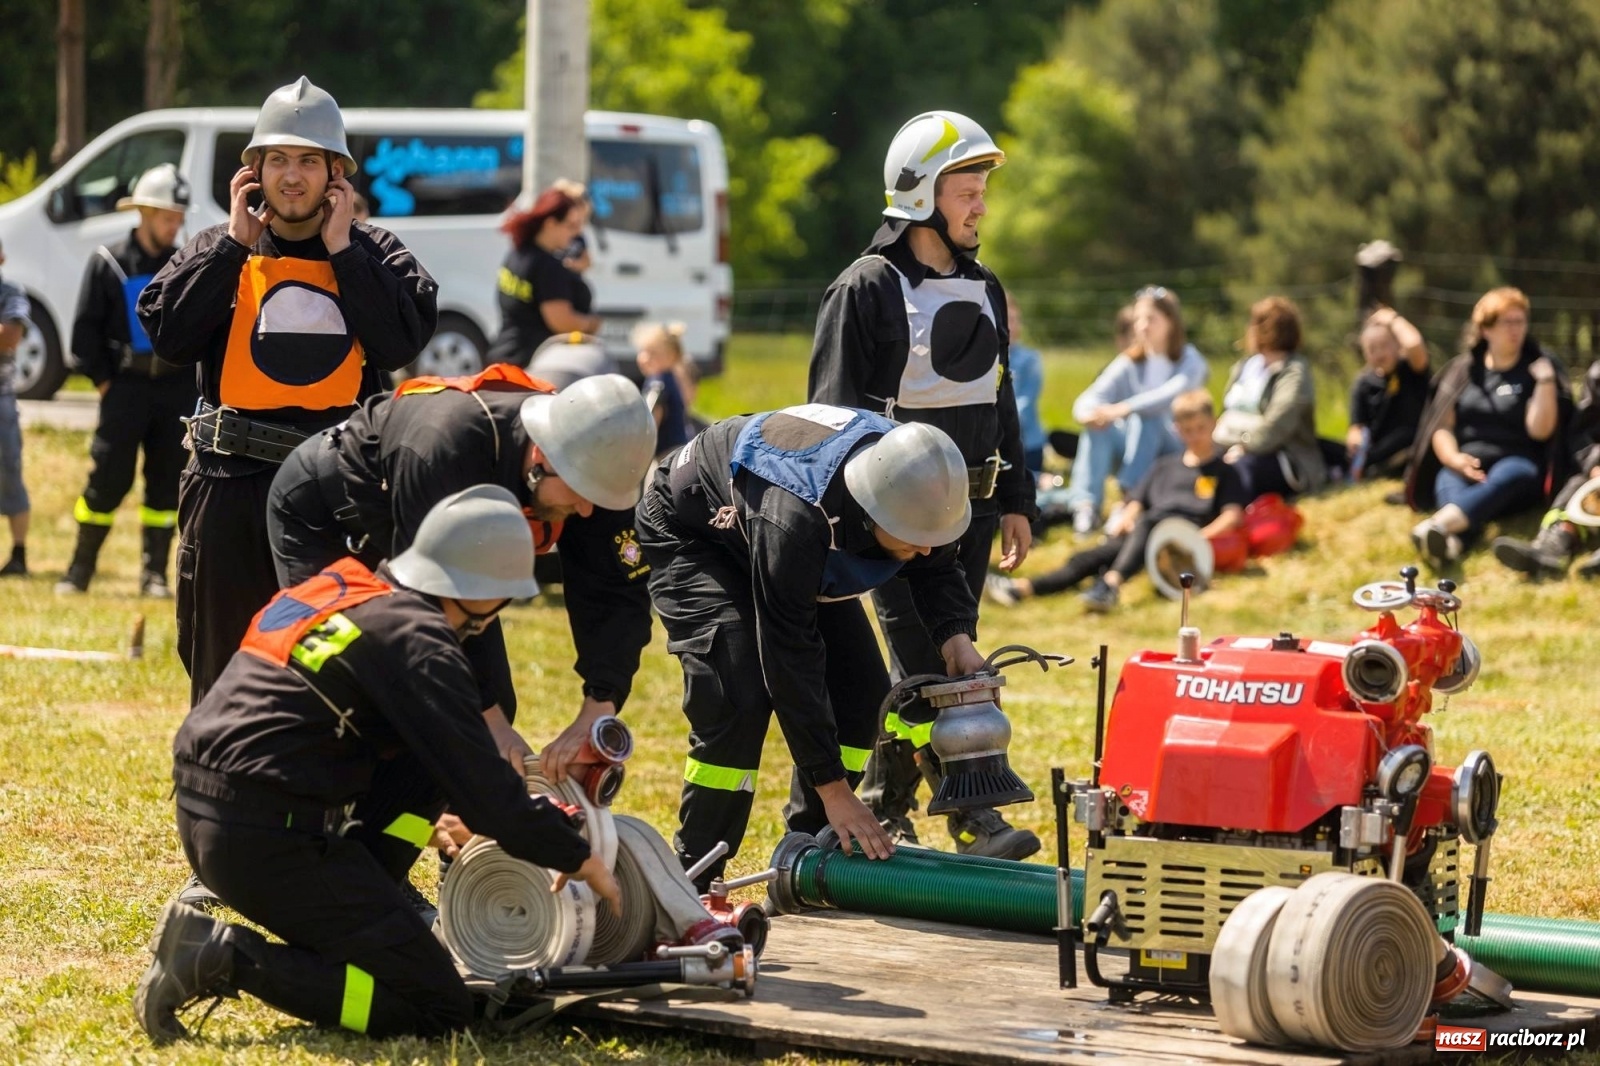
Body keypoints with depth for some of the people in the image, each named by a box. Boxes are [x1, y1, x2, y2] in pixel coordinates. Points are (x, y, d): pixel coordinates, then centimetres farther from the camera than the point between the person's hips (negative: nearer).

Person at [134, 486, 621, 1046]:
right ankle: (227, 958, -12)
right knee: (440, 1010, -5)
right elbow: (485, 790, -11)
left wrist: (422, 818, 41)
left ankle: (349, 916, 13)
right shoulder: (419, 642, -10)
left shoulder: (338, 588, 16)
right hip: (271, 837, -9)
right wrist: (580, 858, 3)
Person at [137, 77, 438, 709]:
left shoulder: (373, 255, 7)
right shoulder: (217, 252, 9)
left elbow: (399, 342, -11)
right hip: (231, 489, 1)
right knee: (221, 671, 7)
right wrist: (236, 242, -6)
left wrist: (341, 249, -7)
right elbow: (169, 335, -8)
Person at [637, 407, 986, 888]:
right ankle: (689, 884, -14)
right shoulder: (793, 522, -45)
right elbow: (790, 661, -39)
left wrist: (956, 638, -28)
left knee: (860, 687, -3)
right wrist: (833, 789, -35)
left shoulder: (917, 487, -26)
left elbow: (938, 569, -5)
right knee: (738, 698, -24)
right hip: (690, 535, -7)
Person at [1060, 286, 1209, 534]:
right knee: (1098, 426, -25)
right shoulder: (1129, 363, 3)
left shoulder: (1189, 361, -7)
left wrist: (1123, 409, -41)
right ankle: (1086, 505, -37)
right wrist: (1088, 413, -35)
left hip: (1176, 453, -3)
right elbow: (1088, 400, -9)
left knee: (1145, 418, -32)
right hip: (1133, 448, 3)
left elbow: (1173, 394, -29)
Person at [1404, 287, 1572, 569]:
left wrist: (1546, 383, -15)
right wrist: (1453, 458, -10)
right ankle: (1453, 542, -68)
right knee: (1448, 483, -34)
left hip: (1517, 464, -2)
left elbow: (1539, 430, -4)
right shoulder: (1463, 370, 15)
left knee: (1506, 476, -38)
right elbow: (1442, 427, 10)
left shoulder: (1540, 368, 8)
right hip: (1467, 467, 2)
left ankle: (1439, 525, -67)